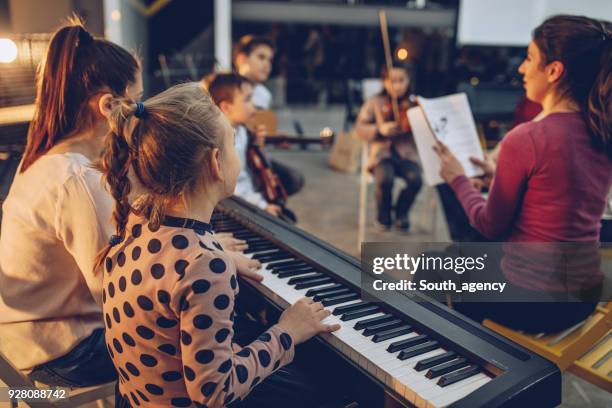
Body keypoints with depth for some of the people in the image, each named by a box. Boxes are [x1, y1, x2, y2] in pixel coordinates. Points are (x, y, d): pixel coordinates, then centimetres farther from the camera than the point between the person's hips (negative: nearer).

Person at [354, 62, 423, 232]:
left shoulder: (414, 103, 6)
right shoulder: (375, 103, 3)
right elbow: (359, 128, -3)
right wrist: (379, 129, -20)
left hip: (407, 154, 1)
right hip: (383, 154, -1)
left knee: (415, 180, -29)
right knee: (385, 180, -32)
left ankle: (401, 212, 5)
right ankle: (383, 215, 2)